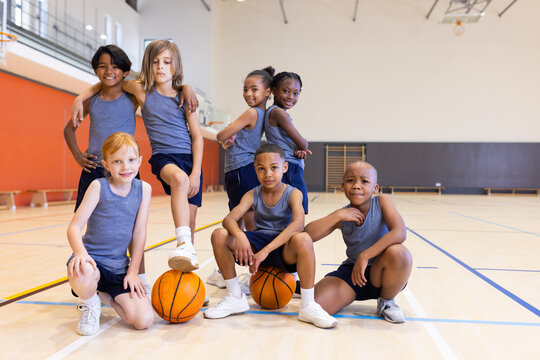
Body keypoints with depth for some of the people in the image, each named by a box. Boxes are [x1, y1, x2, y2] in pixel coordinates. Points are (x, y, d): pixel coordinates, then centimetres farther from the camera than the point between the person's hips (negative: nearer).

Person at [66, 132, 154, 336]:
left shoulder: (143, 189, -2)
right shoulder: (99, 186, -9)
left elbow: (139, 233, 1)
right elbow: (74, 226, -12)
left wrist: (133, 271, -1)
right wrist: (80, 253, -32)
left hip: (119, 266, 3)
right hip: (92, 259, -2)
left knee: (144, 320, -14)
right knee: (83, 275, -41)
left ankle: (107, 296, 19)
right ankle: (89, 304, 0)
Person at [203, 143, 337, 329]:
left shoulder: (293, 194, -7)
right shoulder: (253, 195, 1)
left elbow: (298, 224, -27)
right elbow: (229, 219, -14)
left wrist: (266, 250, -37)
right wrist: (239, 235, -39)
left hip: (285, 250, -3)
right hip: (257, 248, 3)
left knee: (303, 239, -37)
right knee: (219, 235, -18)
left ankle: (308, 306, -21)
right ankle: (235, 298, -3)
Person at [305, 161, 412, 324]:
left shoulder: (382, 202, -12)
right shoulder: (342, 215, -6)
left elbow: (400, 233, -29)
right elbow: (307, 235, -15)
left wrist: (365, 256, -31)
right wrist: (338, 215, -23)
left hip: (380, 273, 0)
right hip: (352, 271, 1)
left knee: (398, 253, -35)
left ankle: (386, 301, -5)